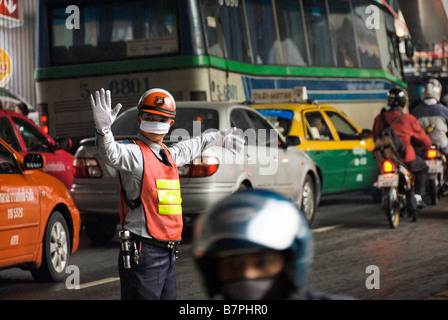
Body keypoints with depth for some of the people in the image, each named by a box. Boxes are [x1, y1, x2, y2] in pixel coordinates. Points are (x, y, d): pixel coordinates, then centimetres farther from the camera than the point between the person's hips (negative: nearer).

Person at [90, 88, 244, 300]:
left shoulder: (168, 154, 16)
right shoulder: (134, 152, -10)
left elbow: (191, 147, 38)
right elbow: (111, 154, -32)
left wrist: (220, 138, 54)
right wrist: (103, 130, -53)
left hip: (168, 253, 9)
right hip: (143, 255, -9)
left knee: (168, 296, 15)